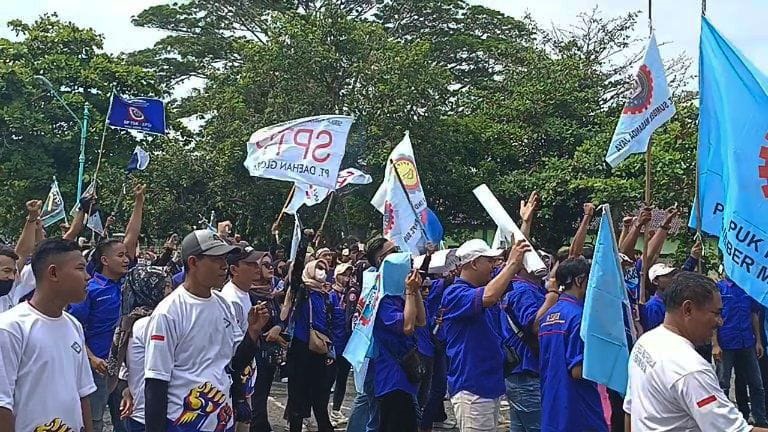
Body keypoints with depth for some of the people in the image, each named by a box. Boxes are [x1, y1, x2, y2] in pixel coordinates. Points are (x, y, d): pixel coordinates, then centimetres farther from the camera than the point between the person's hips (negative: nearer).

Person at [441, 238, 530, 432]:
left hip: (490, 385, 9)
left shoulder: (483, 288, 12)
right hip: (471, 388, -9)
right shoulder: (455, 293, -15)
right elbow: (488, 297, -33)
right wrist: (512, 263, -26)